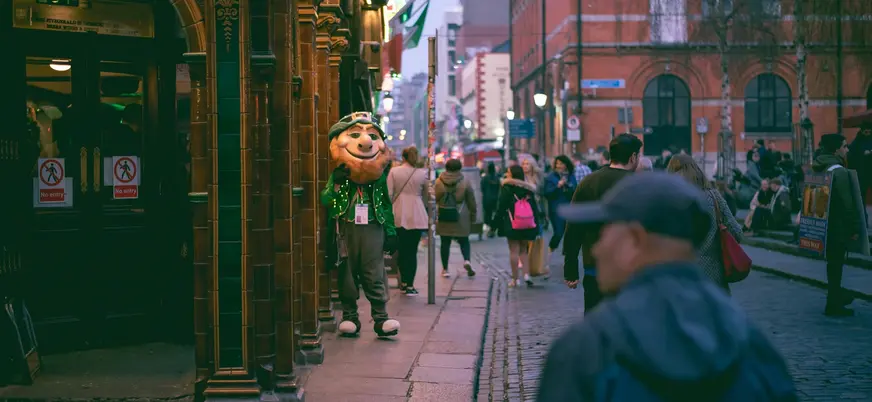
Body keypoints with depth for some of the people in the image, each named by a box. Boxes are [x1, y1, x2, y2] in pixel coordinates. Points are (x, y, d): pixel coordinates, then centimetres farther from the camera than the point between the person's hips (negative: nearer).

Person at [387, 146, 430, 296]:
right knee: (412, 251, 1)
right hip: (417, 216, -1)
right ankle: (410, 285, 0)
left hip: (399, 216, 1)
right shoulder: (422, 174, 0)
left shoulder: (394, 172, 0)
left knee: (401, 250, 13)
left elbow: (388, 194, -3)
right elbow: (427, 194, 11)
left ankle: (404, 282, 21)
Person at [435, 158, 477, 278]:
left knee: (445, 242, 8)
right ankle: (467, 260, -15)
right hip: (461, 218, -1)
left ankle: (445, 269, 11)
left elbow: (434, 200, 4)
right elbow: (471, 202, 2)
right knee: (464, 241, 10)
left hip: (443, 218, 1)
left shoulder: (438, 182, -1)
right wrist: (473, 216, 13)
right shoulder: (465, 183, -3)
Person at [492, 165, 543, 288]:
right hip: (528, 226, 4)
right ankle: (526, 274, -1)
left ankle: (515, 279, 4)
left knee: (514, 251, 3)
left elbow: (501, 207, -7)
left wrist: (496, 223, 1)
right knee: (524, 250, 15)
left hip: (512, 225, -4)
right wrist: (537, 225, 12)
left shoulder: (506, 189, -7)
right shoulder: (528, 188, 6)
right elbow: (534, 207, 8)